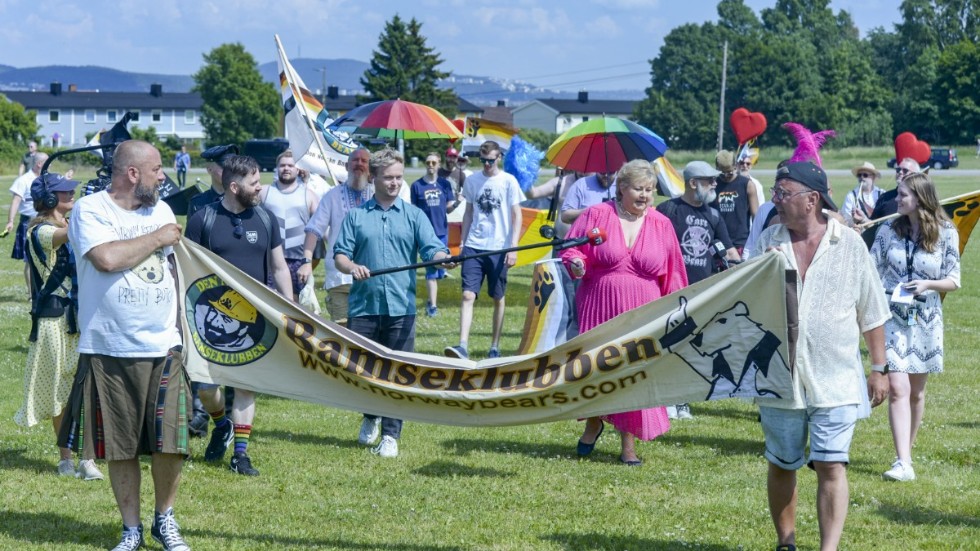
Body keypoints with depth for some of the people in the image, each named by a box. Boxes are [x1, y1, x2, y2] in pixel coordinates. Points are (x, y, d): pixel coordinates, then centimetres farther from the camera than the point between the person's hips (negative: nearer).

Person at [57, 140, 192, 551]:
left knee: (170, 444, -3)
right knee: (121, 448, 4)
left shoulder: (161, 210, 11)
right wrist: (157, 238, -12)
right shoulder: (90, 210, -7)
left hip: (163, 349, 4)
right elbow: (107, 258, -25)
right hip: (109, 351, -4)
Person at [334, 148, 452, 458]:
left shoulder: (414, 216, 8)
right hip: (363, 305, 1)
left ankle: (390, 435, 5)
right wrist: (352, 267, -18)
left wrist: (442, 257, -28)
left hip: (401, 307, -1)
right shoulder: (356, 216, 9)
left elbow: (431, 249, -5)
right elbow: (340, 255, 5)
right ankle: (371, 416, 33)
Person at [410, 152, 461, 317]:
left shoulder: (445, 184, 5)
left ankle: (432, 300, 25)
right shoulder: (417, 185, -1)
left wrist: (456, 203, -14)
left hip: (442, 231, 3)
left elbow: (448, 208, 7)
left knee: (439, 269, 8)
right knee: (431, 269, -7)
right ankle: (433, 305, -5)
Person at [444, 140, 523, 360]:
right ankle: (462, 346, -18)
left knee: (498, 299, 8)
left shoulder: (508, 182, -2)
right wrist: (463, 243, 11)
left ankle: (495, 347, 17)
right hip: (473, 247, 2)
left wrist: (513, 247, -9)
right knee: (468, 295, -10)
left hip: (498, 248, -2)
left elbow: (516, 216, -2)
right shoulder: (472, 181, 7)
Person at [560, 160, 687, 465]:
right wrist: (576, 263, -19)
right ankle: (594, 424, 31)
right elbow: (571, 249, 3)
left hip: (641, 315, 1)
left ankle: (628, 443, 11)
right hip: (599, 310, -1)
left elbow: (672, 275, 10)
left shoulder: (662, 225, 5)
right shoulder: (596, 215, -1)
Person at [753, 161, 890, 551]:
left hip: (835, 381, -3)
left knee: (831, 465, -8)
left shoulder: (849, 244, -3)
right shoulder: (768, 242, 1)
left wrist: (879, 368, 4)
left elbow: (871, 313, 4)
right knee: (781, 466, 13)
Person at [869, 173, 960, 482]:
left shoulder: (945, 234, -4)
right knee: (898, 389, -12)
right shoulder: (889, 230, 0)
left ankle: (907, 452, 30)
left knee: (916, 391, 12)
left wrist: (928, 284, -17)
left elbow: (954, 281, -1)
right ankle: (903, 464, -17)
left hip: (925, 320, 0)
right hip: (892, 315, 0)